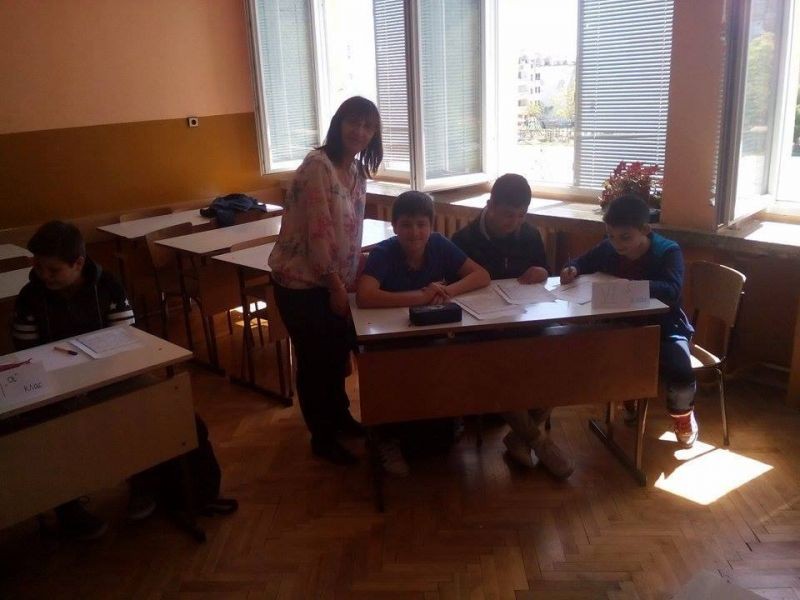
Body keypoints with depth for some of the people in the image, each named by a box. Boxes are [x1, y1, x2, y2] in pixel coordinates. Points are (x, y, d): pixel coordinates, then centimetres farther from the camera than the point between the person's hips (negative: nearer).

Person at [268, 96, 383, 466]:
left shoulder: (358, 171, 6)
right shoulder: (318, 166, -21)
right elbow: (318, 232, -23)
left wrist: (350, 279, 6)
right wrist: (336, 286, -18)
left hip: (334, 279, 8)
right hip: (301, 281, -8)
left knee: (338, 351, 20)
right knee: (315, 359, 5)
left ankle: (340, 416, 41)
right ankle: (322, 438, 23)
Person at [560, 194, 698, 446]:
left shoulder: (668, 251, -18)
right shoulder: (608, 248, -6)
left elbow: (671, 290, -35)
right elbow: (582, 262, 11)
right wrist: (572, 269, -14)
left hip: (665, 328, -4)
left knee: (681, 374, -27)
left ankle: (682, 413, 11)